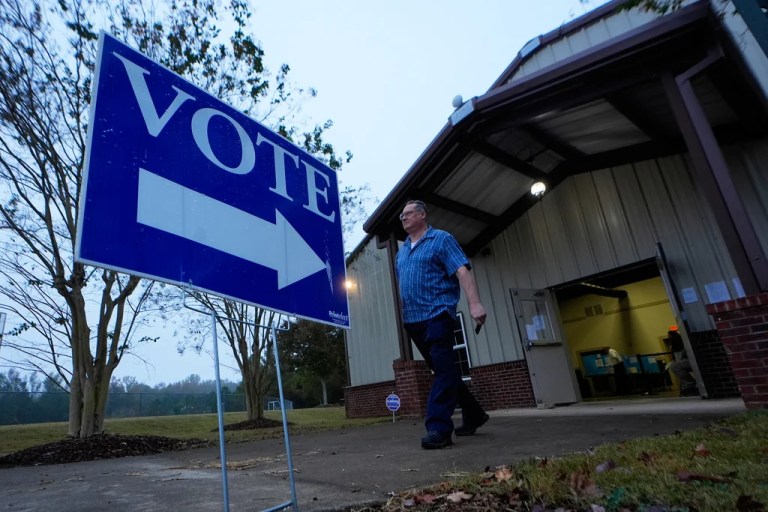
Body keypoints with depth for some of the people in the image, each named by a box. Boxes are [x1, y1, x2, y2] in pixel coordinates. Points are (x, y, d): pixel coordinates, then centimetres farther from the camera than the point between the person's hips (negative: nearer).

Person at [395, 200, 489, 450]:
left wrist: (474, 302, -24)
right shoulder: (401, 252, 20)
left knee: (443, 369, -13)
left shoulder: (441, 239, -1)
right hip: (413, 319, 8)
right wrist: (405, 315, 20)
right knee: (443, 370, 13)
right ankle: (472, 414, 27)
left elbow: (462, 271, -12)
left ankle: (439, 427, -15)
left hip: (437, 313, -7)